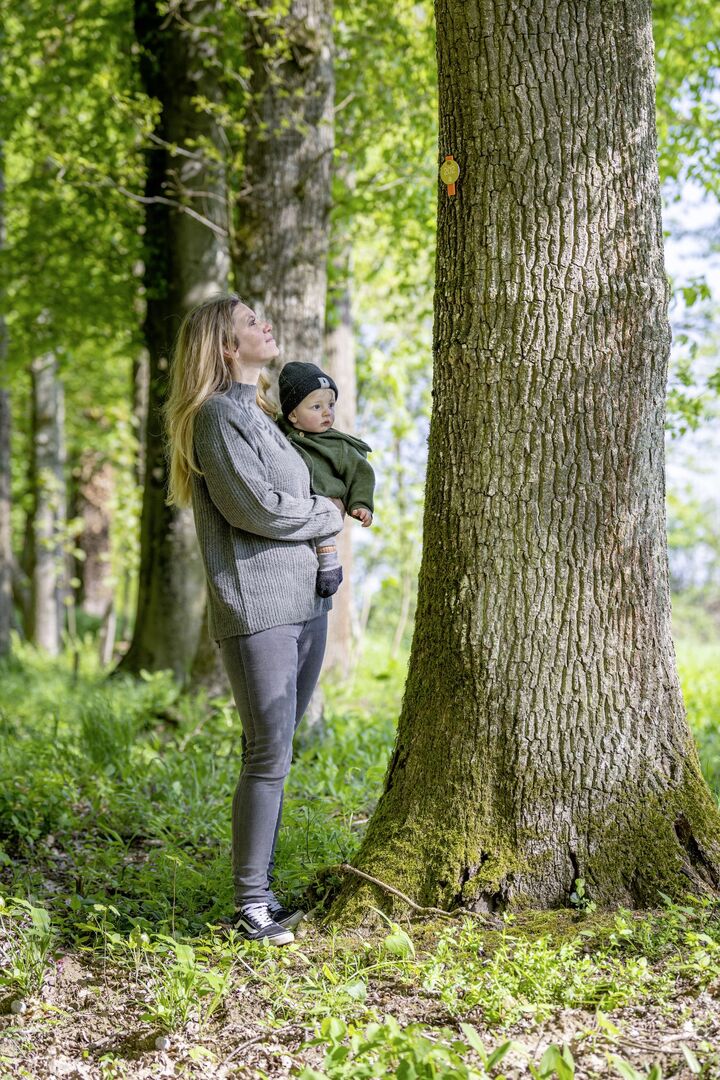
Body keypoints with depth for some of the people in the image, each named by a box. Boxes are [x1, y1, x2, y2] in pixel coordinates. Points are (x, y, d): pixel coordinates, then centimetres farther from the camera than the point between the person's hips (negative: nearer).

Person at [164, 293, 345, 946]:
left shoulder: (261, 416, 21)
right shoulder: (216, 415, -6)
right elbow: (257, 506, -14)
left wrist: (329, 514, 13)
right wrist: (329, 517, 1)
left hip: (304, 603, 8)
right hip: (256, 607, -8)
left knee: (275, 756, 9)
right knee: (269, 759, -9)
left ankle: (263, 892, 15)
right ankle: (249, 907, -1)